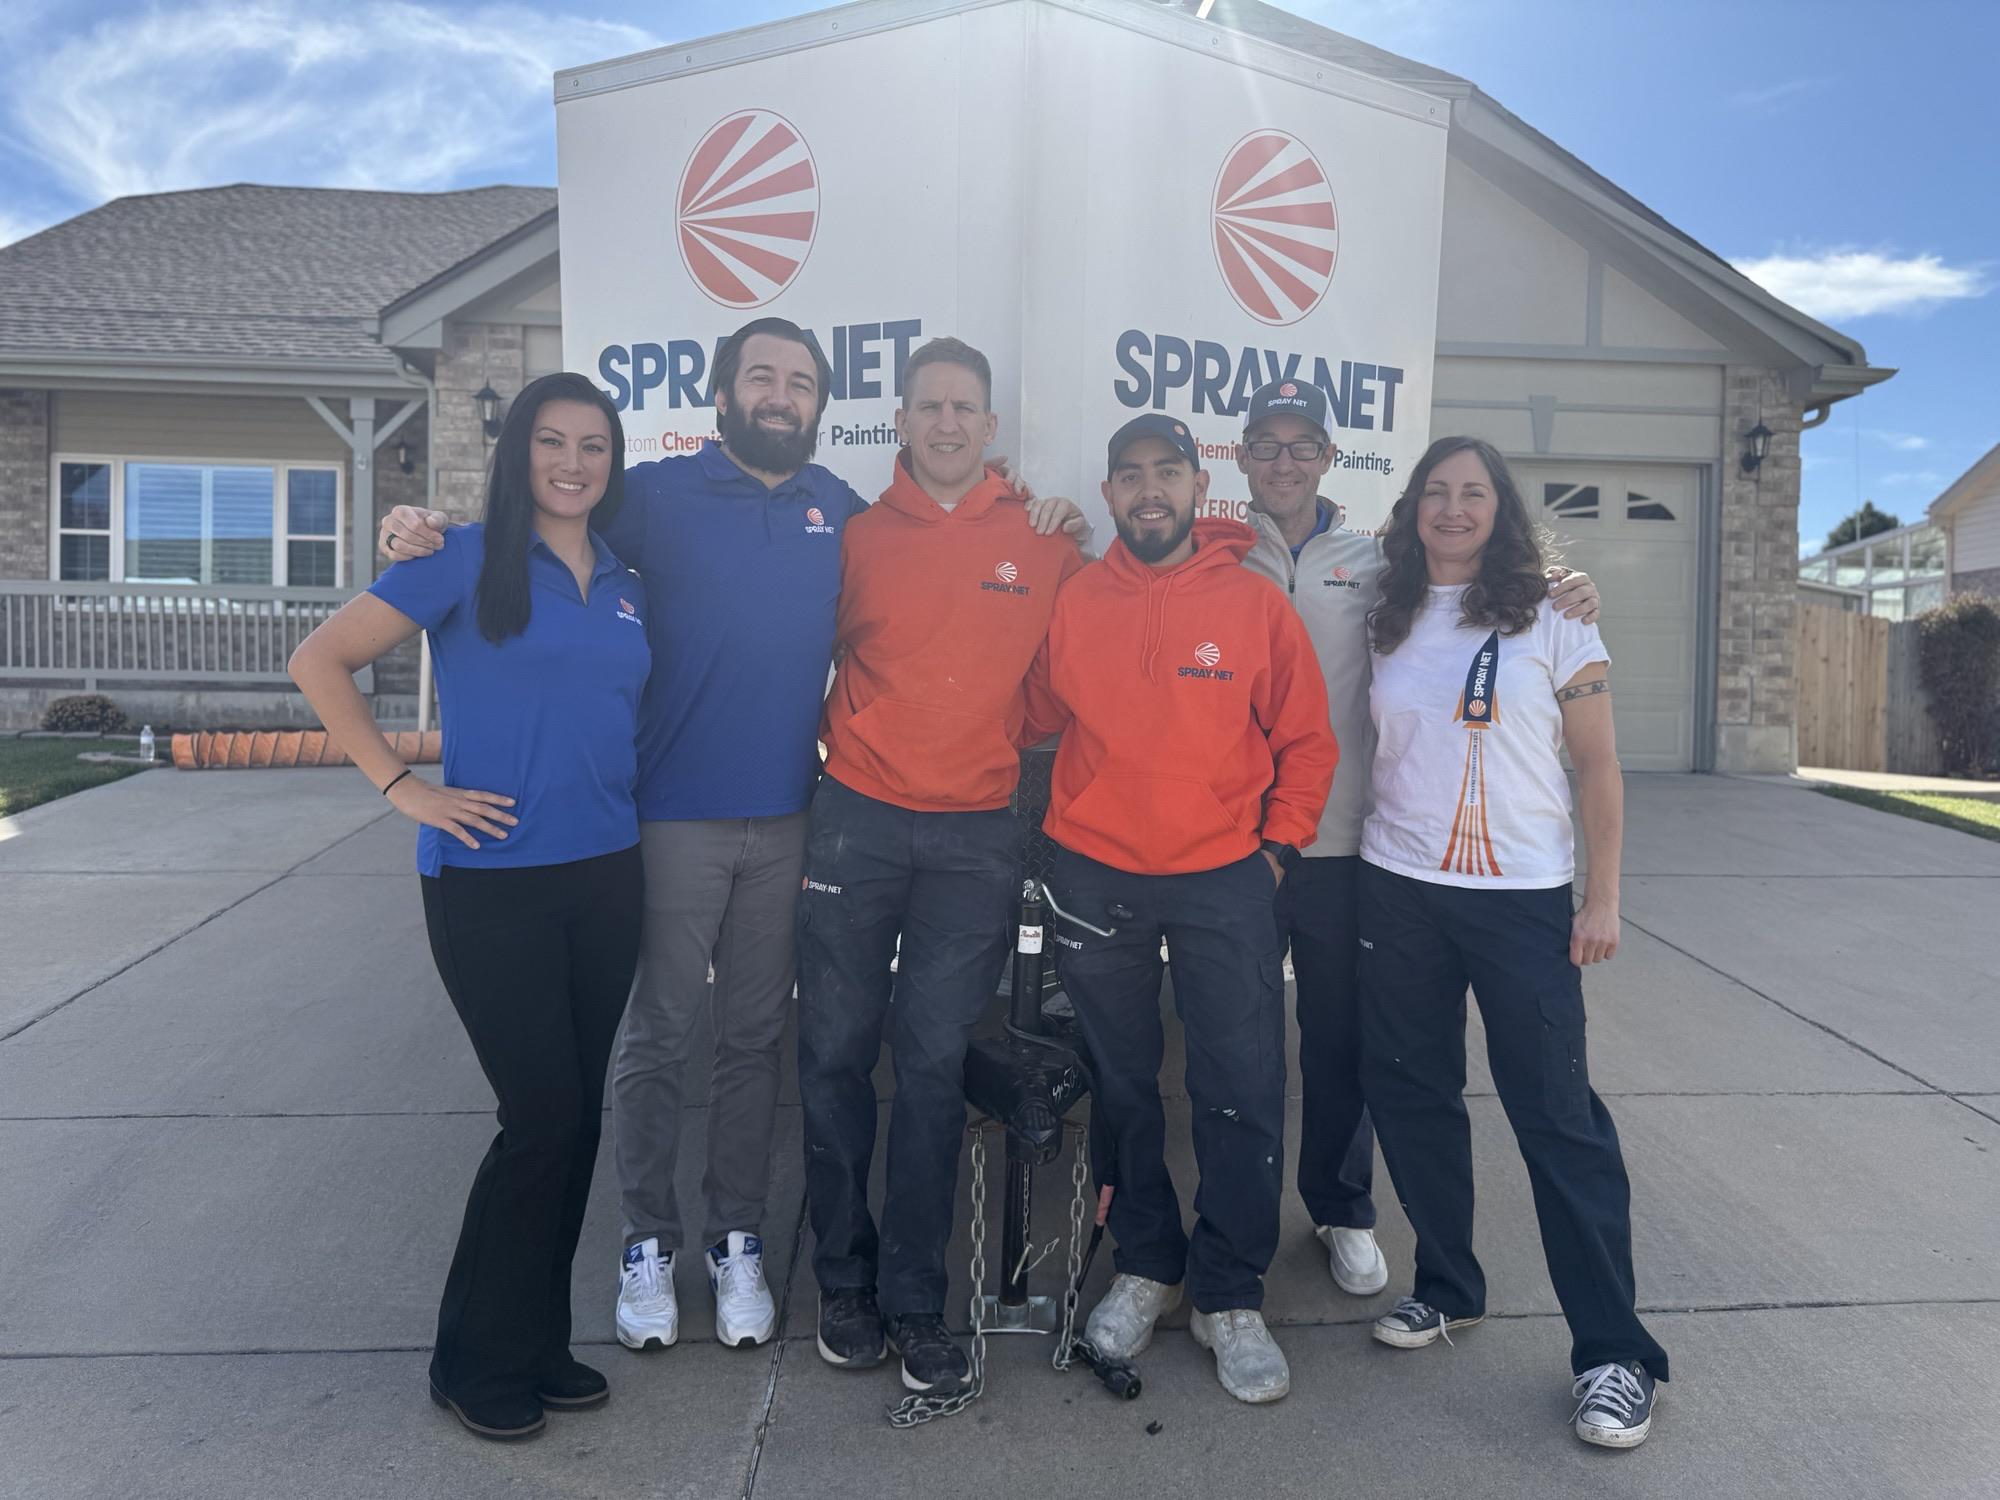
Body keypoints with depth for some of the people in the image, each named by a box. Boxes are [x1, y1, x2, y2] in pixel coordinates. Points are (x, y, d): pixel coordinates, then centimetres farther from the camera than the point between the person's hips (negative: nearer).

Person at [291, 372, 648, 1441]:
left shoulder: (626, 589, 12)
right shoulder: (468, 561, -4)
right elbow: (320, 661, -6)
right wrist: (403, 788, -11)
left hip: (605, 879, 6)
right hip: (492, 883, -5)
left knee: (576, 1118, 10)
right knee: (544, 1115, -5)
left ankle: (538, 1344, 28)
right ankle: (477, 1362, 16)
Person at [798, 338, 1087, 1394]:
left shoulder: (1044, 539, 5)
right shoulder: (860, 535, 5)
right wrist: (842, 744, 6)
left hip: (974, 835, 0)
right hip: (857, 819, 1)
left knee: (934, 1062, 3)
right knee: (836, 1050, 5)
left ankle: (914, 1299, 16)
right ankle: (845, 1279, 22)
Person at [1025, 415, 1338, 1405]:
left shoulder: (1256, 602, -1)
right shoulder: (1073, 601, 2)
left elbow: (1306, 740, 2)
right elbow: (1035, 716, 11)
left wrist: (1277, 846, -2)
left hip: (1224, 878, -1)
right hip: (1096, 878, 2)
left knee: (1242, 1092, 1)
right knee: (1120, 1085, 13)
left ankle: (1230, 1298, 19)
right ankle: (1145, 1266, 32)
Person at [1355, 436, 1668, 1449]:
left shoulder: (1552, 619, 0)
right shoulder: (1389, 623, 9)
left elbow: (1598, 768, 0)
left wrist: (1602, 899, -6)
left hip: (1525, 899, -3)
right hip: (1397, 890, 4)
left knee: (1556, 1112, -3)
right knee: (1411, 1094, 9)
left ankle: (1613, 1352, 8)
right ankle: (1446, 1287, 28)